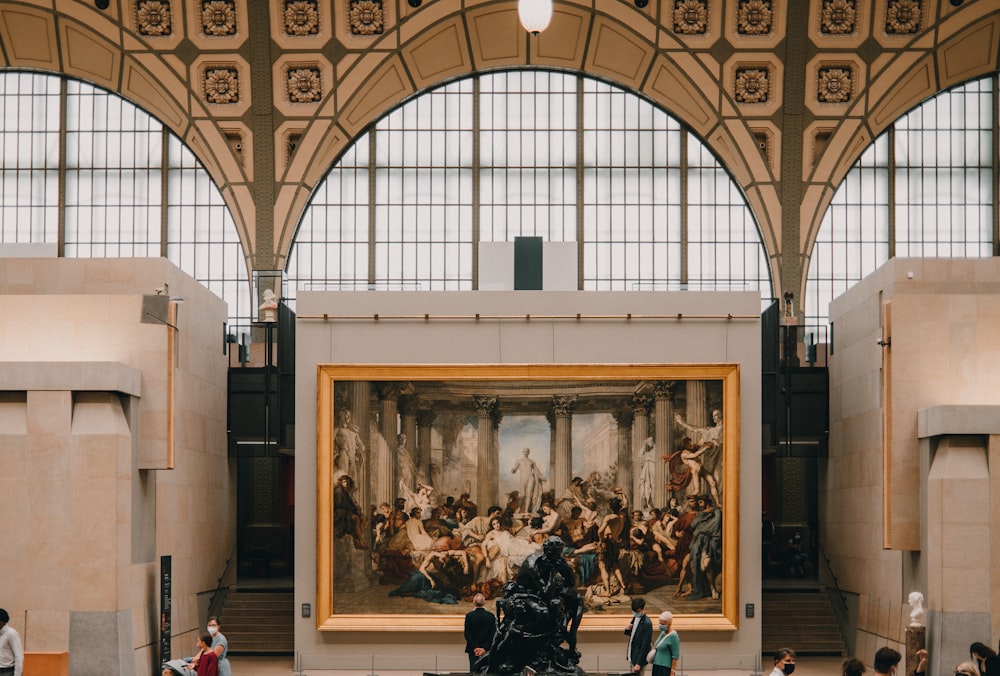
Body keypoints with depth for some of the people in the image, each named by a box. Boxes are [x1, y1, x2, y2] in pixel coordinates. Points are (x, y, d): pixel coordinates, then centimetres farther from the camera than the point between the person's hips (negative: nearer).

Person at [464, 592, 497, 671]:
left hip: (473, 648, -1)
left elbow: (467, 634, -7)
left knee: (473, 669, 2)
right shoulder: (491, 616, -2)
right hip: (486, 648, 1)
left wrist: (474, 647, -7)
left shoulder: (469, 616, -5)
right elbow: (493, 634, -6)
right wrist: (485, 648, -8)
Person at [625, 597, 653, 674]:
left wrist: (638, 663, -22)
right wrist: (628, 629, -4)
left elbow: (645, 644, -21)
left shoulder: (647, 623, -20)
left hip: (639, 657, -9)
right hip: (632, 656, 9)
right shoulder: (635, 618, 7)